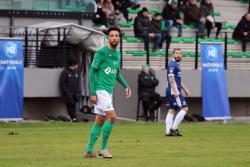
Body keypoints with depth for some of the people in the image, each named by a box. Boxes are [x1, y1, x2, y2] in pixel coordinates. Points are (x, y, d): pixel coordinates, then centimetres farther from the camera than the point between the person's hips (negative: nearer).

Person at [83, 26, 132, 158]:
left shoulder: (117, 54, 13)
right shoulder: (101, 53, -10)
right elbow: (92, 71, -10)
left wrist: (126, 86, 11)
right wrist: (92, 93, -15)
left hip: (109, 91, 8)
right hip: (100, 90, -8)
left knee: (99, 121, 8)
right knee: (112, 116, -16)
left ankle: (89, 151, 13)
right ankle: (103, 148, -7)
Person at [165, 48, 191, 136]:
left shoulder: (177, 64, 20)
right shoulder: (172, 64, -11)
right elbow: (171, 78, -21)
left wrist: (185, 89, 30)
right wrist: (175, 90, -28)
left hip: (175, 91, 10)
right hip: (173, 90, -10)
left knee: (171, 110, 6)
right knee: (184, 108, -9)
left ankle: (168, 131, 4)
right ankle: (174, 128, -9)